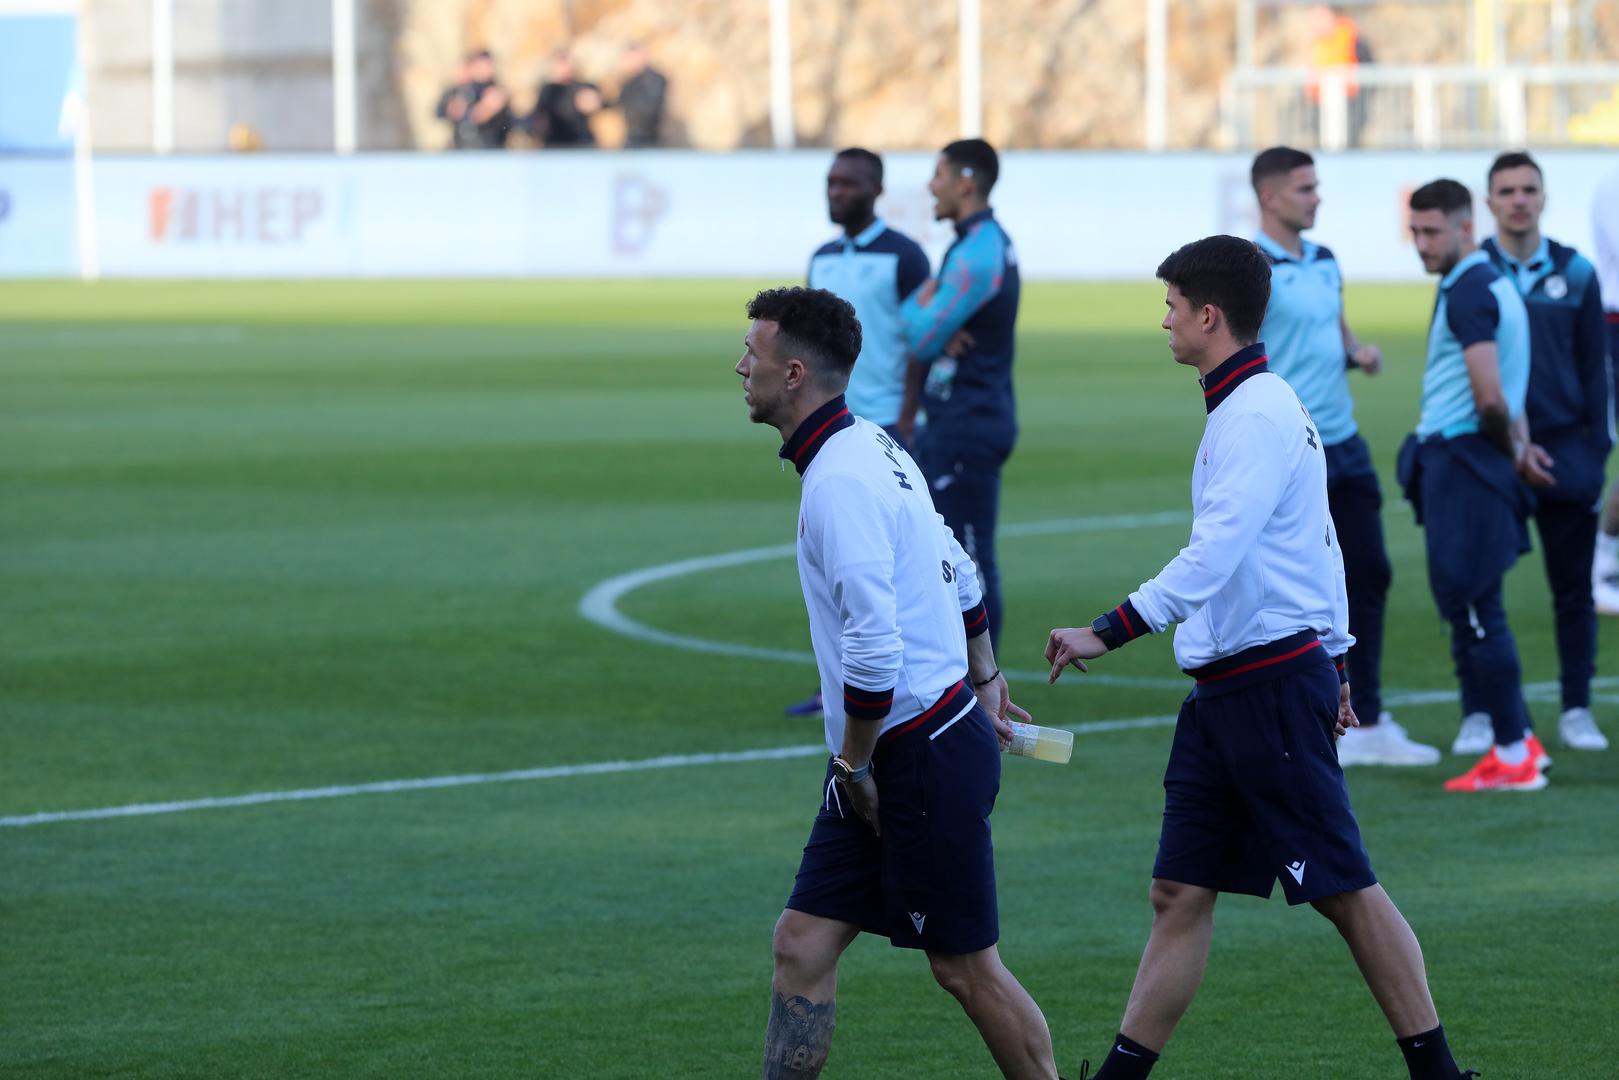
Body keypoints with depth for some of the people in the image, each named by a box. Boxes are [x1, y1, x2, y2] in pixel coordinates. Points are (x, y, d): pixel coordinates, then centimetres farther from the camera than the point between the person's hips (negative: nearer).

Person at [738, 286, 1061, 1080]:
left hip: (924, 755, -10)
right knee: (803, 943, 6)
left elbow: (873, 644, -26)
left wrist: (853, 762, -15)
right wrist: (984, 681, 33)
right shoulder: (871, 446, 11)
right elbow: (959, 572, 23)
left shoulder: (839, 480, -20)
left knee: (965, 967, 1)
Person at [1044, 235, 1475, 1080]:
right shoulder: (1257, 408, 16)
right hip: (1225, 693, 10)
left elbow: (1215, 552, -27)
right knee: (1180, 893, 7)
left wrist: (1107, 631, -31)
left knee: (1344, 890, -4)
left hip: (1270, 688, -10)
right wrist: (1333, 663, 25)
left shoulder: (1256, 416, -16)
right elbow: (1321, 545, 22)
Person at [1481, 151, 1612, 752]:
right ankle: (1480, 714, 7)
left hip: (1566, 448, 1)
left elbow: (1595, 366, 9)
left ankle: (1576, 712, 10)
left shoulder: (1575, 273, 5)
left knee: (1573, 589, 2)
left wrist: (1595, 450, 1)